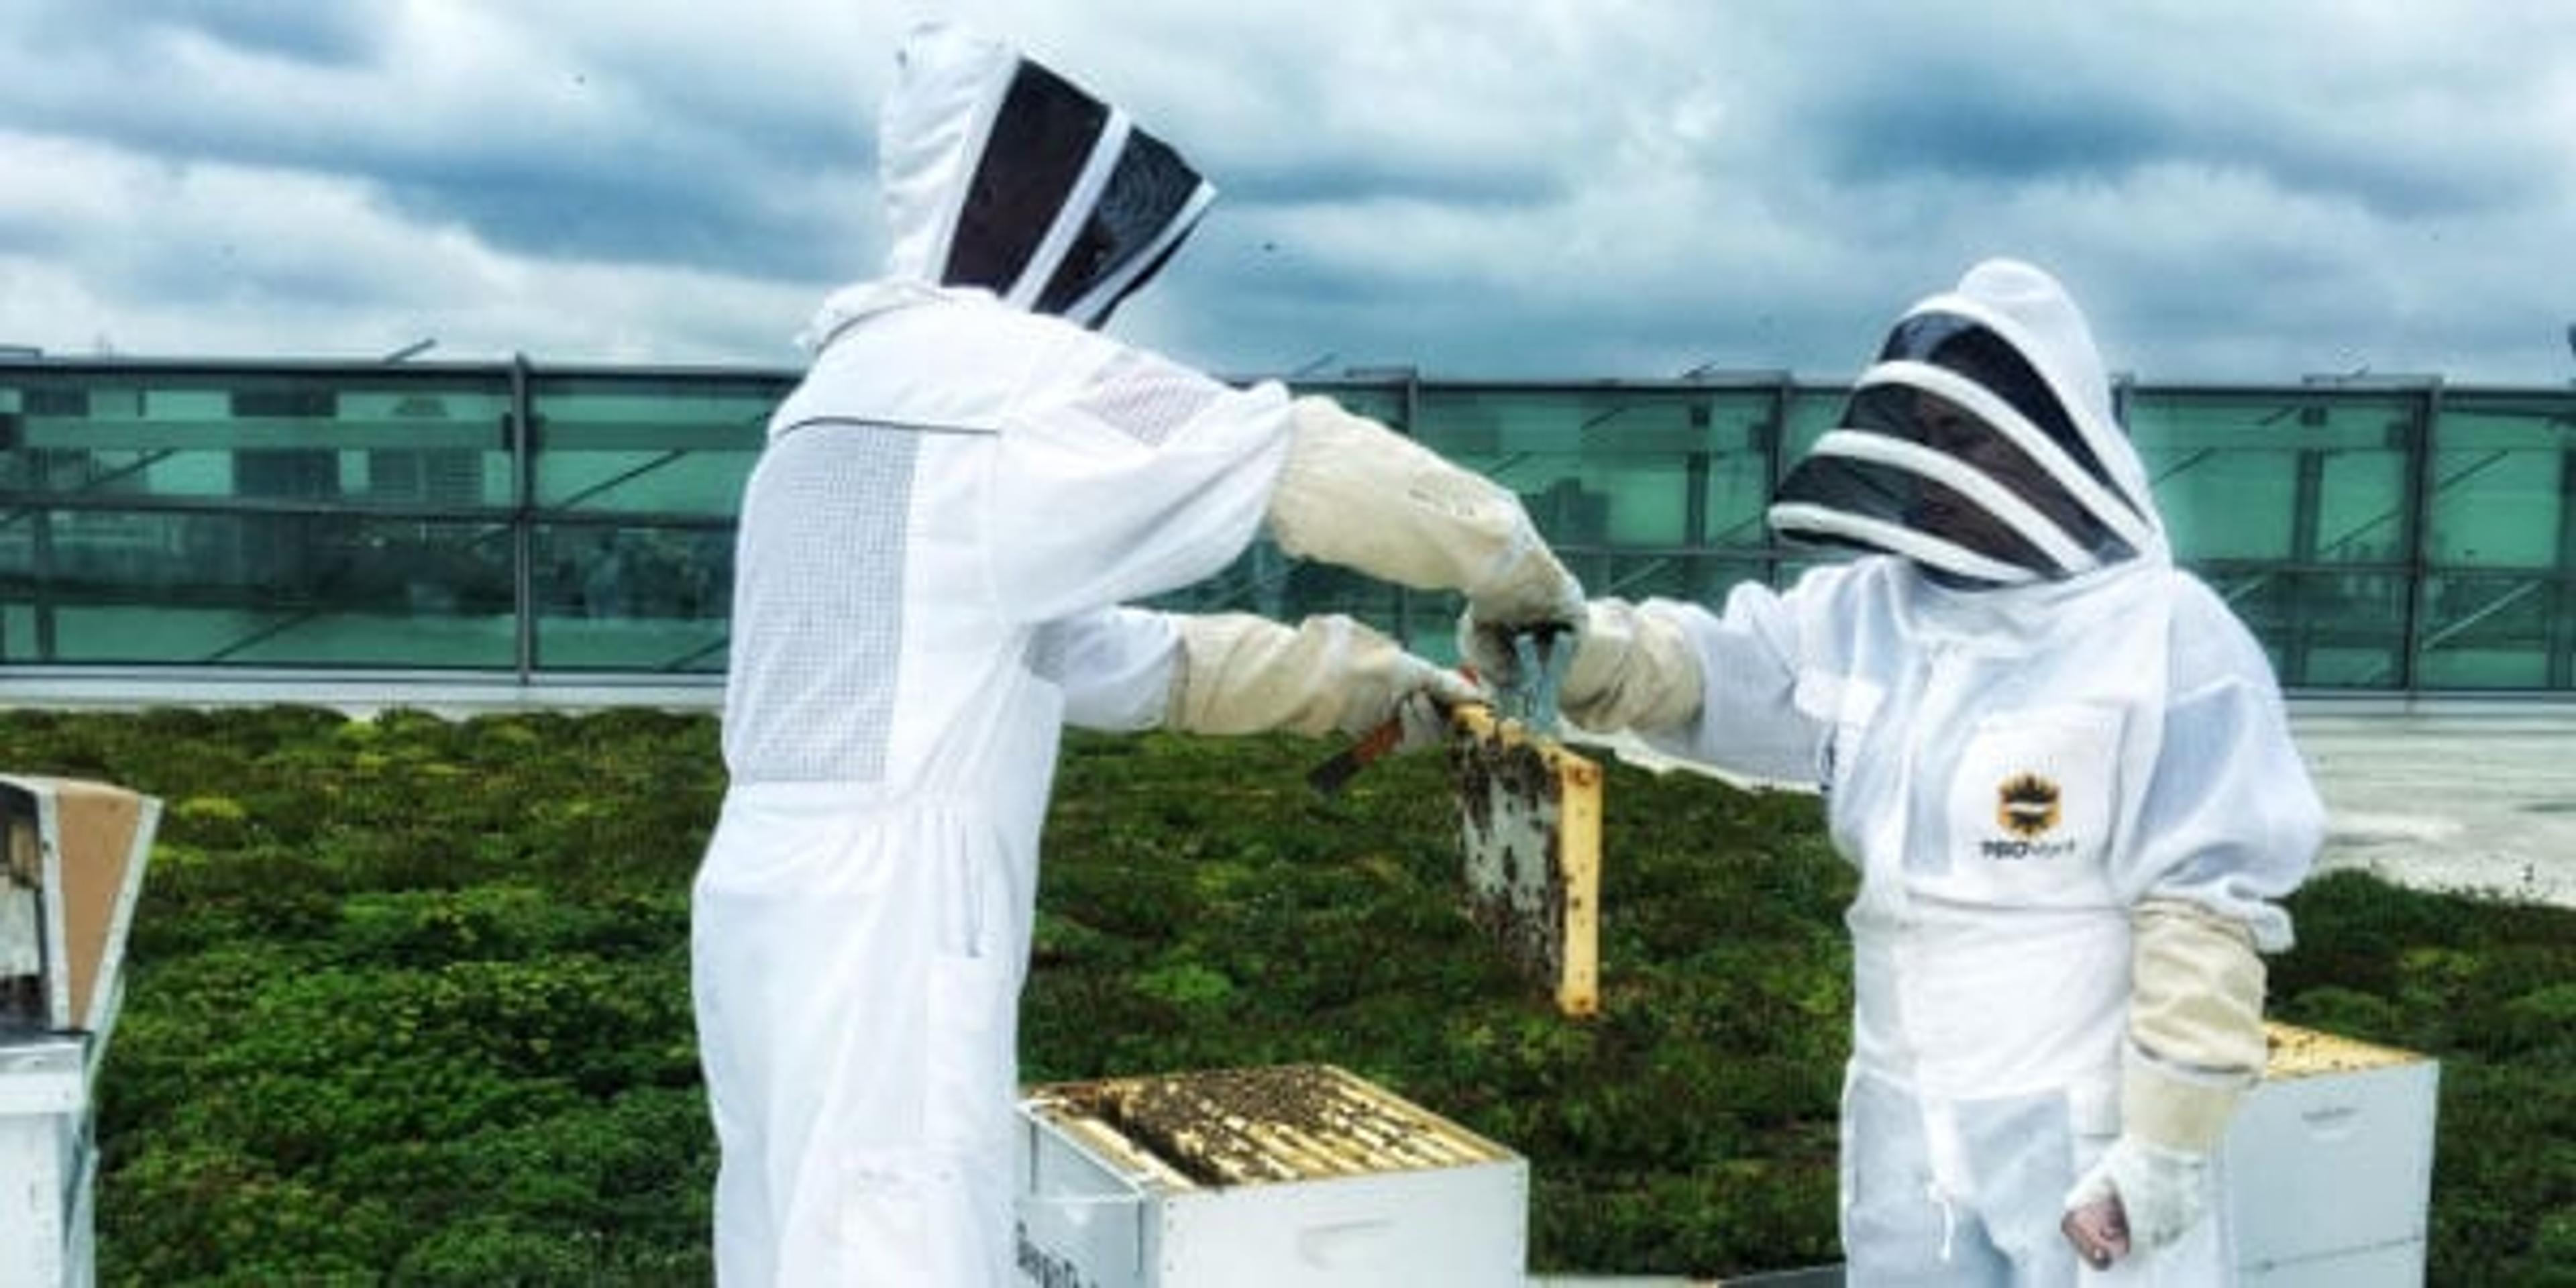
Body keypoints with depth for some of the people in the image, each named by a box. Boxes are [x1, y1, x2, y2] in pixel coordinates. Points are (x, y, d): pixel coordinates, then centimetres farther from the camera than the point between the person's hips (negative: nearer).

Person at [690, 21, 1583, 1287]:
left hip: (804, 908, 10)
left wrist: (1348, 673, 16)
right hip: (878, 926, -10)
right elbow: (1303, 463, -11)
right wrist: (1522, 573, 4)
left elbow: (1096, 650, 19)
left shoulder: (872, 381, 18)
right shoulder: (997, 369, -11)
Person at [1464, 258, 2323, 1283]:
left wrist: (2168, 1141, -17)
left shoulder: (2163, 637, -13)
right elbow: (1706, 667, -5)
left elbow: (2206, 912, -15)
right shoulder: (1866, 614, 5)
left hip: (2086, 1132, -6)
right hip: (1904, 1124, 6)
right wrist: (1567, 643, -26)